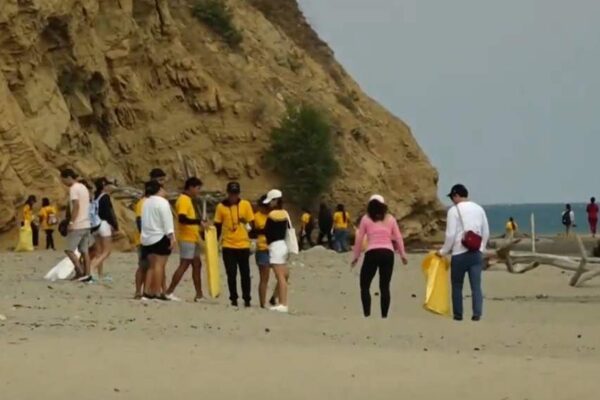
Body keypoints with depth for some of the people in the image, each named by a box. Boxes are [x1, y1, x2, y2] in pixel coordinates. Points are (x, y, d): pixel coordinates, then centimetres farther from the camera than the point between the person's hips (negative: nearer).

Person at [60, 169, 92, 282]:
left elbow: (76, 206, -21)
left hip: (77, 226, -9)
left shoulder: (73, 189, -11)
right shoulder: (83, 188, 16)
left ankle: (80, 272, -9)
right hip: (86, 224, 9)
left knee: (69, 249, -4)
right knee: (84, 251, 8)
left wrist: (71, 222, -20)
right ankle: (87, 274, 6)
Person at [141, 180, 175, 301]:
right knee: (159, 264, -8)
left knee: (152, 265, 14)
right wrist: (171, 236, -19)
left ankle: (147, 292, 9)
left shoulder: (146, 202, 15)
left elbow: (145, 220, 16)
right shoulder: (162, 202, -10)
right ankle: (158, 292, -12)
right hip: (160, 237, -8)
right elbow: (167, 221, -17)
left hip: (147, 238, 8)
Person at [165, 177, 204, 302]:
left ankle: (199, 294, 14)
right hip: (186, 238, -10)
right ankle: (169, 292, -8)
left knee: (197, 265, 11)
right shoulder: (183, 200, -14)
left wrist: (200, 223, 12)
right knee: (184, 265, -10)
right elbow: (182, 218, -26)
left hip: (192, 238, 10)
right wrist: (199, 221, -30)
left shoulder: (189, 200, 17)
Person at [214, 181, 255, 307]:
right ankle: (233, 298, 9)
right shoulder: (221, 206, 1)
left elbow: (251, 223, 7)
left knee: (245, 273, 4)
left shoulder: (246, 204, 1)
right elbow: (217, 226, 7)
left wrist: (248, 225, -14)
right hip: (228, 245, 0)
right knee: (231, 273, 1)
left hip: (243, 245, 0)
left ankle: (247, 298, 13)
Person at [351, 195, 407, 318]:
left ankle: (367, 314, -4)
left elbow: (359, 238, 4)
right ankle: (384, 315, 4)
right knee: (385, 286, 8)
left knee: (365, 285, 8)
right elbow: (398, 237, 9)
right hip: (388, 253, 2)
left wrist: (356, 256, 12)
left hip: (372, 253, -2)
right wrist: (402, 254, 16)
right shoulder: (390, 219, 10)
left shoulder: (366, 219, 5)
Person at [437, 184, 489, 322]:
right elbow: (486, 233, 12)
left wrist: (443, 251, 2)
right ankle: (477, 313, -10)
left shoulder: (454, 210, -6)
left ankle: (458, 314, 11)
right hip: (476, 253, 4)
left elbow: (451, 234, -10)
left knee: (457, 285, 9)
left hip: (460, 253, -4)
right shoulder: (479, 209, 10)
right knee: (476, 285, 1)